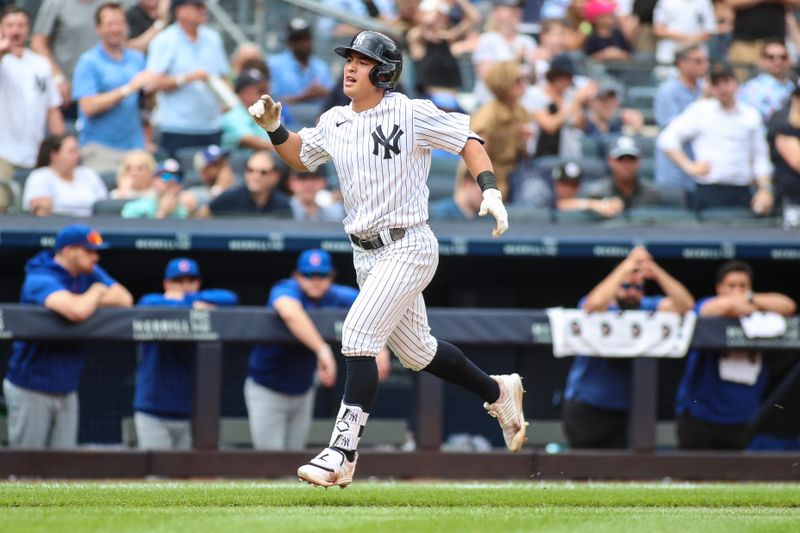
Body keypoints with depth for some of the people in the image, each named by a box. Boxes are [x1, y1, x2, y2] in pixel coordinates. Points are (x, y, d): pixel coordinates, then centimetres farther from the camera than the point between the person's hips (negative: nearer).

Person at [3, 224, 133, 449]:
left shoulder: (89, 273, 7)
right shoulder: (41, 280, -19)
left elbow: (124, 299, 1)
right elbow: (76, 312, -36)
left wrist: (88, 301, -14)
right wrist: (95, 292, -13)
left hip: (66, 391, 7)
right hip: (31, 389, -7)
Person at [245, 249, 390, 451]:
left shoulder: (336, 296, -8)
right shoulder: (287, 290, -24)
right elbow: (290, 313, -48)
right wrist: (322, 349, -56)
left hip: (303, 392, 6)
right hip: (267, 390, -5)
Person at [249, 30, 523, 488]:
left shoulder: (410, 114, -11)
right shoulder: (334, 123, 8)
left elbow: (468, 141, -8)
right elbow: (300, 158, 23)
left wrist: (490, 190, -21)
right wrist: (274, 128, 5)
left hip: (408, 248, -8)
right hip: (367, 255, 8)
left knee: (359, 332, -21)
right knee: (416, 352, 17)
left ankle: (343, 454, -22)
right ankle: (497, 392, 41)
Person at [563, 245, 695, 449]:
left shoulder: (647, 308, 2)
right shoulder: (605, 309, -7)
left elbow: (685, 305, -10)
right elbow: (594, 303, -32)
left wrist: (656, 273, -22)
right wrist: (626, 268, -29)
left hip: (627, 409, 2)